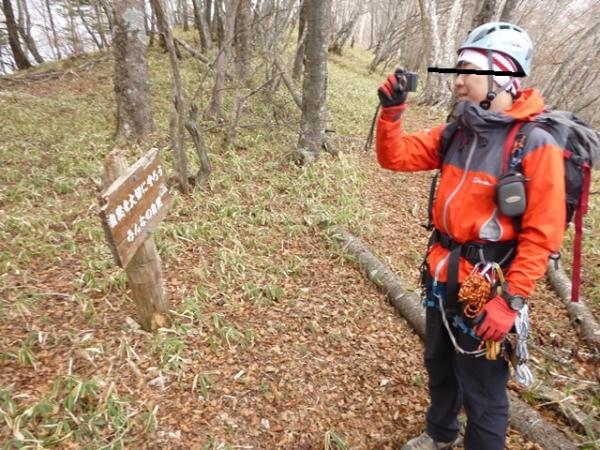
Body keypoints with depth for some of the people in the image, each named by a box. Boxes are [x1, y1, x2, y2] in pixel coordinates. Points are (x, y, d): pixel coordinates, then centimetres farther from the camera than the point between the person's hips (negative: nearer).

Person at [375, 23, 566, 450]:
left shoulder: (535, 144, -16)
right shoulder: (455, 133, 3)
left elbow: (541, 235, -17)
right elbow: (395, 156, 5)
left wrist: (511, 301, -20)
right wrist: (392, 112, -10)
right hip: (442, 274, 7)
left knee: (481, 388, 10)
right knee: (439, 365, 26)